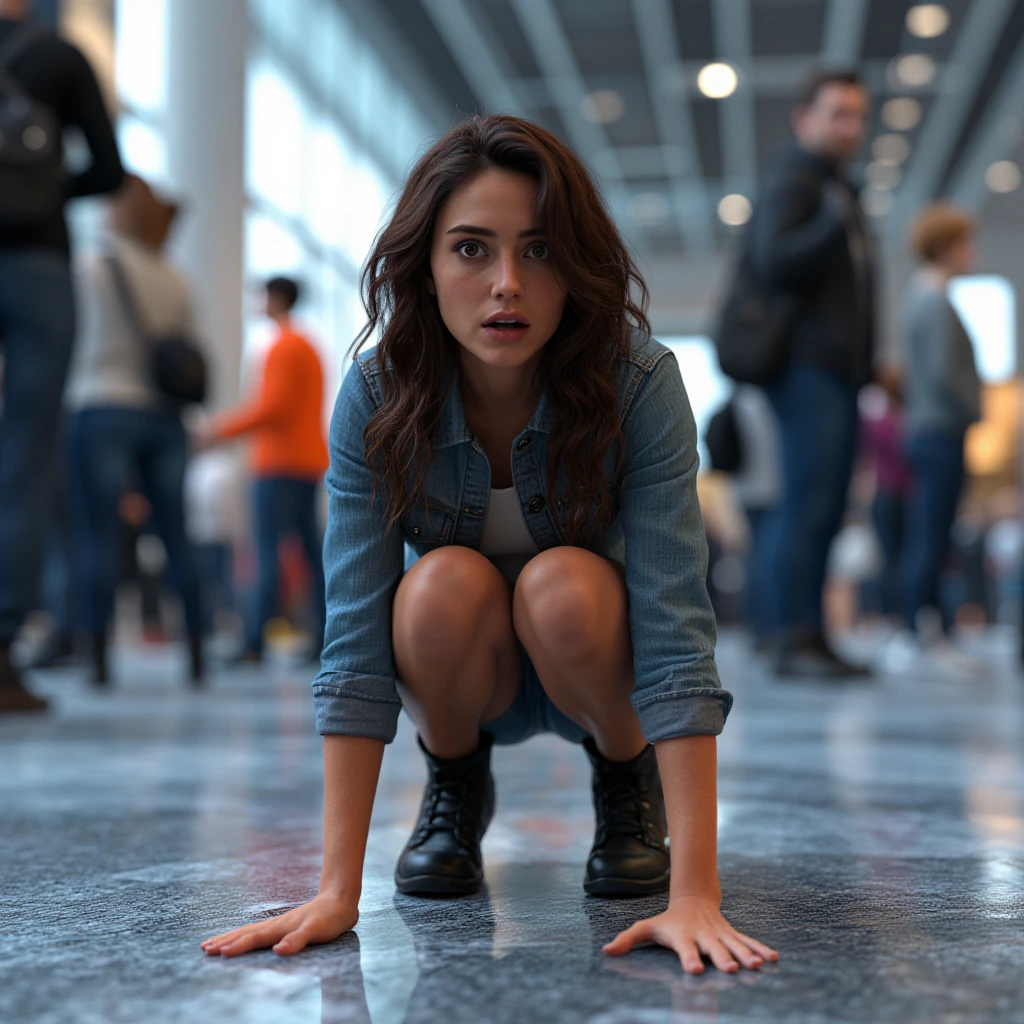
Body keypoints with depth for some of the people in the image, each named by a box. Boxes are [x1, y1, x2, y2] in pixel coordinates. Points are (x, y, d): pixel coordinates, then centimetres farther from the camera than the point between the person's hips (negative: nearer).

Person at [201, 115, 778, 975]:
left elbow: (674, 626, -34)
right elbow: (354, 637, -28)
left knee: (563, 586, -34)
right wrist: (338, 893, -33)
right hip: (463, 678, 1)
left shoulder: (639, 385, -28)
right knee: (446, 583, -33)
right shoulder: (377, 398, -24)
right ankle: (455, 787, 0)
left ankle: (630, 781, -1)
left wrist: (694, 894, -41)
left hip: (601, 671, 0)